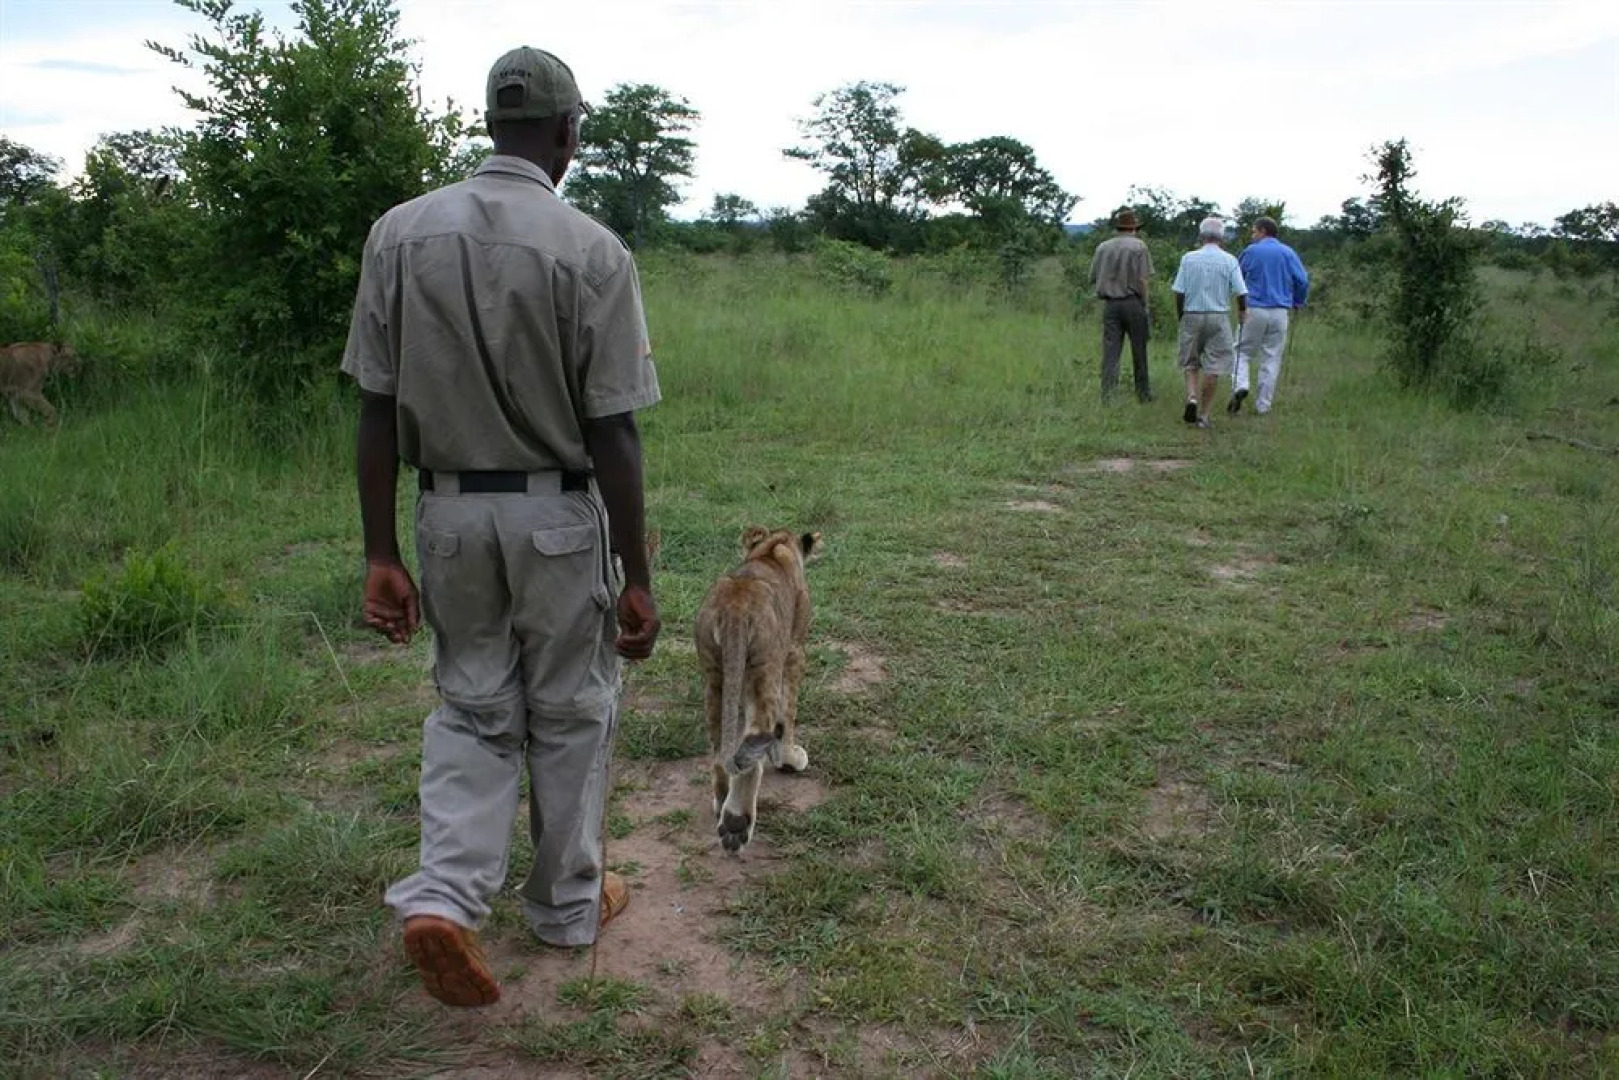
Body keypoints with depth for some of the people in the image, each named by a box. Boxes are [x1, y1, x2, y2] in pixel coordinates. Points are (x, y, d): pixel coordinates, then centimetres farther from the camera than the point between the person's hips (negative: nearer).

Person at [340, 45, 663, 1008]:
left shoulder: (400, 233, -3)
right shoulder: (592, 251, -13)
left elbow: (377, 412, -2)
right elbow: (613, 436, -14)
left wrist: (381, 555, 4)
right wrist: (637, 578, -7)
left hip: (449, 511, 3)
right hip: (559, 513, -3)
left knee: (472, 709, 18)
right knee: (570, 713, 14)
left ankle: (445, 895, 2)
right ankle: (569, 902, 30)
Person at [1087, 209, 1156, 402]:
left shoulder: (1102, 247, 8)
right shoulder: (1139, 246, -3)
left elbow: (1093, 279, 8)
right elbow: (1143, 280, -9)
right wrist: (1144, 304, 0)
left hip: (1110, 304, 3)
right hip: (1133, 302, -3)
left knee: (1110, 352, 1)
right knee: (1139, 352, 9)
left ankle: (1107, 395, -7)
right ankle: (1143, 393, 19)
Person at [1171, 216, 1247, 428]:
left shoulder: (1188, 258, -3)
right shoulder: (1229, 260, -4)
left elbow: (1179, 291, -5)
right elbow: (1240, 292, -6)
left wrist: (1179, 314, 12)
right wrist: (1242, 312, 14)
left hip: (1192, 316, 1)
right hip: (1219, 317, -1)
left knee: (1191, 364, 14)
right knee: (1212, 367, 4)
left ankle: (1192, 397, -9)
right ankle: (1203, 414, 6)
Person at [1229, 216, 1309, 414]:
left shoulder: (1251, 251, -1)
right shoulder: (1288, 253, 5)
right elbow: (1303, 280, 1)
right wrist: (1297, 302, 17)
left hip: (1254, 310, -2)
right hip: (1280, 312, 2)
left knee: (1243, 351, 10)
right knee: (1271, 359, 6)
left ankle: (1240, 385, -17)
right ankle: (1263, 405, 7)